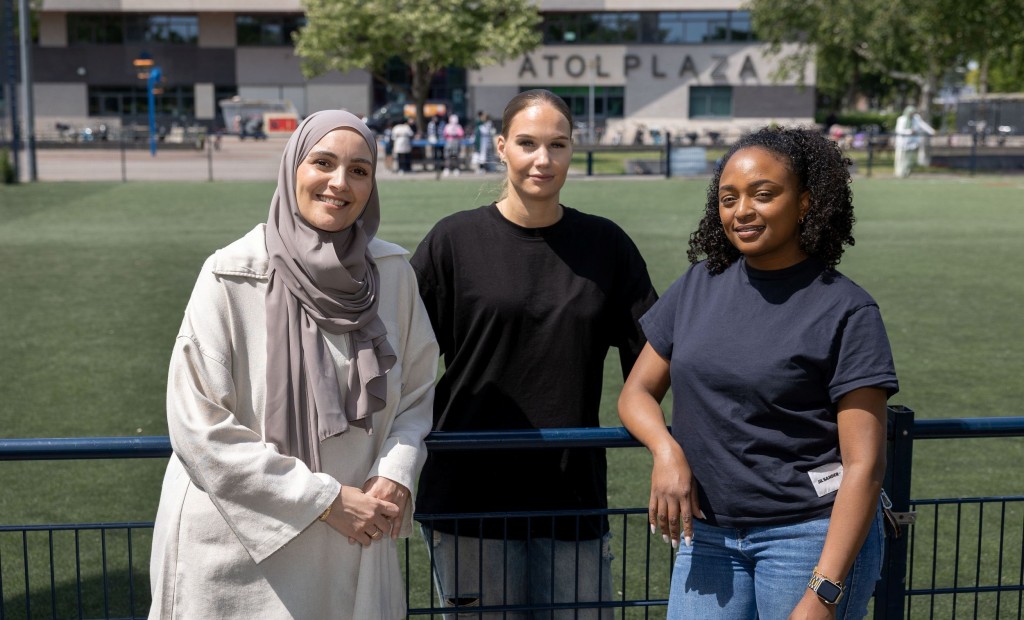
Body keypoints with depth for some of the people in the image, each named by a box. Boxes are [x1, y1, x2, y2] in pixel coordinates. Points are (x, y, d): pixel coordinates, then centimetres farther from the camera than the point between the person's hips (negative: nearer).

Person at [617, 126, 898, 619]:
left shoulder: (846, 310, -9)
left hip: (811, 537, -4)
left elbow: (864, 465, -13)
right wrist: (667, 451, -12)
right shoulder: (698, 286, 6)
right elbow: (638, 390, 10)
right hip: (709, 535, 4)